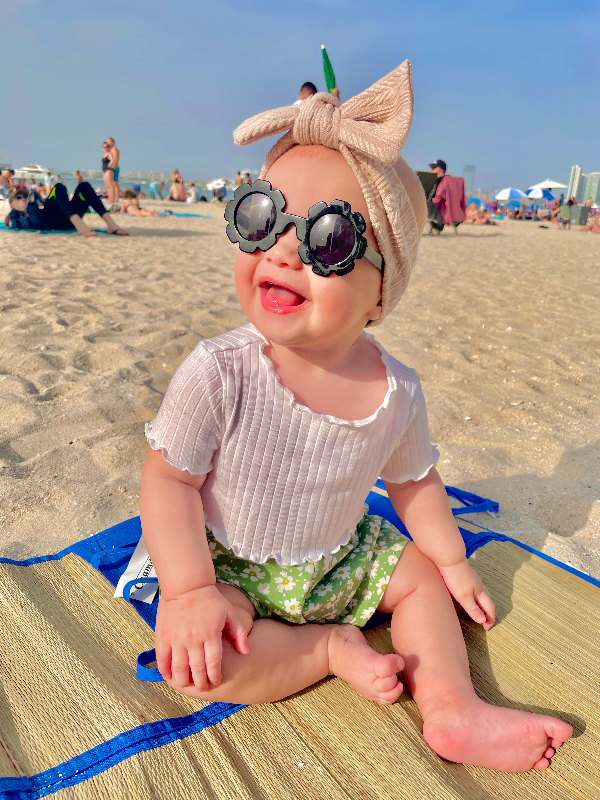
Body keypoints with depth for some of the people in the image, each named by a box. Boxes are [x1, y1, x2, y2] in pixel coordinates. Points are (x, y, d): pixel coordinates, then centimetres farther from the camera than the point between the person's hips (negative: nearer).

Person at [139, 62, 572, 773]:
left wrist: (450, 561, 7)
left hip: (342, 560, 4)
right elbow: (169, 479, -19)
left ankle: (451, 705, 8)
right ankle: (332, 648, -8)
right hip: (234, 569, -3)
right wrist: (193, 592, -25)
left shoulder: (397, 393, -15)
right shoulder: (219, 373, -27)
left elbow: (413, 481, 3)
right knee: (187, 655, -25)